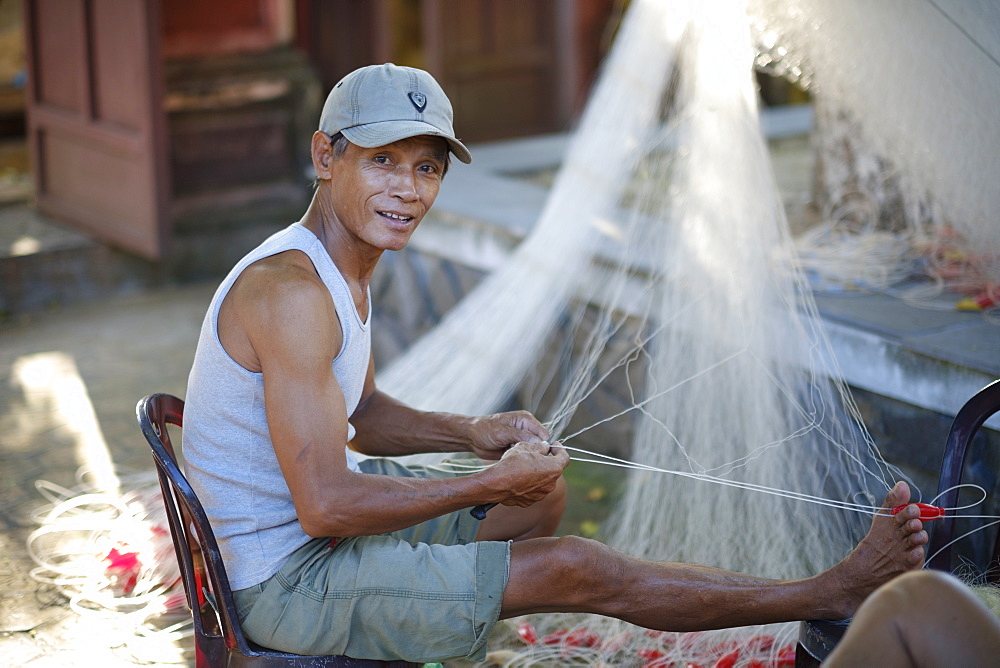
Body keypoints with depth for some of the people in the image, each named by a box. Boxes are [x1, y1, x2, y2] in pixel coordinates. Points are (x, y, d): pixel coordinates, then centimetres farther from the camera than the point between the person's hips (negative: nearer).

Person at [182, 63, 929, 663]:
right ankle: (833, 595, 0)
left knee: (546, 492, 17)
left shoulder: (345, 267, 5)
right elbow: (325, 506, -30)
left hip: (313, 526, 10)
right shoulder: (292, 291, -27)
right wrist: (493, 483, -21)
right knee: (575, 570, -12)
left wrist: (472, 434, 1)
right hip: (287, 582, -10)